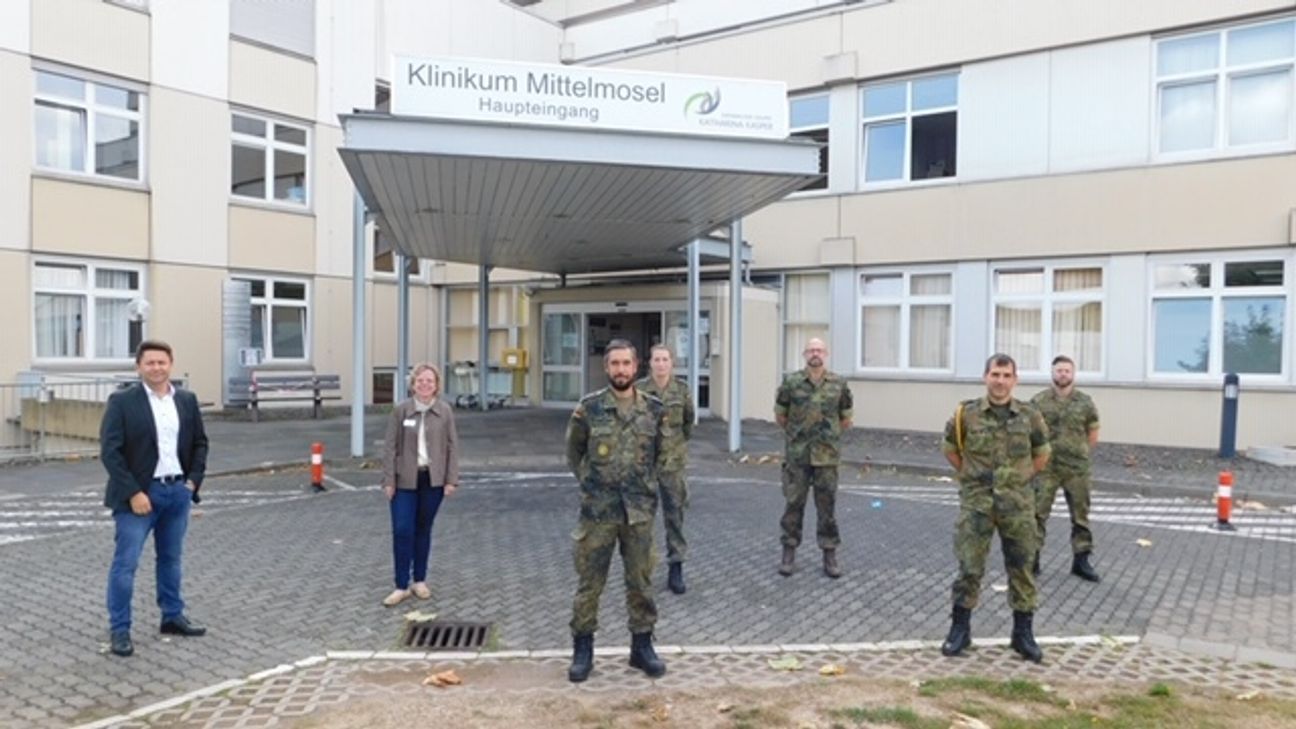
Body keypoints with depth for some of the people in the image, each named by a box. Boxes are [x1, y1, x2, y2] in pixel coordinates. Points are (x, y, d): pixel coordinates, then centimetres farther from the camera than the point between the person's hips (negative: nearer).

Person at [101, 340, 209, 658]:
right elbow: (110, 451, -11)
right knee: (125, 563, -1)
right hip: (138, 493, -4)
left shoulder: (187, 400, 6)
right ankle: (119, 629, 9)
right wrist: (133, 493, -16)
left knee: (171, 558, 15)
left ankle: (173, 617, 26)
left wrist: (193, 481, 1)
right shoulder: (122, 401, -8)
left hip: (177, 492, 5)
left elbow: (200, 443, 13)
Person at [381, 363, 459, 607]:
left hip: (433, 479, 1)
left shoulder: (445, 411, 0)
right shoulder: (401, 410, -3)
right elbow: (390, 446, -2)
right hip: (405, 480, -1)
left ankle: (420, 580, 24)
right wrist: (388, 481, -5)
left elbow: (452, 446, 2)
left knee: (423, 530, 11)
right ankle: (402, 586, 6)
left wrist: (451, 479, -3)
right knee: (402, 531, -4)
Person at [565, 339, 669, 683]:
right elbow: (573, 452, 9)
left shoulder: (654, 409, 1)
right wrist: (590, 482, 7)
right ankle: (583, 648, 18)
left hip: (639, 510, 2)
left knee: (640, 582, 10)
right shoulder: (588, 408, -5)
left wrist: (645, 483, 11)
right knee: (589, 582, 5)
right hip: (597, 511, -2)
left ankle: (642, 646, 24)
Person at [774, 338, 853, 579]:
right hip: (796, 456, -1)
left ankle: (830, 556, 16)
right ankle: (789, 553, 16)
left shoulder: (838, 384, 1)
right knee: (793, 504, 5)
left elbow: (846, 419, 12)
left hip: (827, 456, 1)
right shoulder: (791, 383, -2)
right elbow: (780, 416, 10)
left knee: (827, 506, 6)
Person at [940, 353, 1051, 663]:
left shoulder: (1029, 416, 0)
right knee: (969, 567, 2)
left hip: (1017, 504, 1)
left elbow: (1042, 454, 15)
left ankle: (1023, 633, 21)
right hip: (976, 502, -1)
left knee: (1021, 568, 8)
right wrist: (972, 475, 8)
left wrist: (1020, 479, 10)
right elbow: (950, 449, 11)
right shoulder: (967, 414, -3)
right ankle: (960, 629, 15)